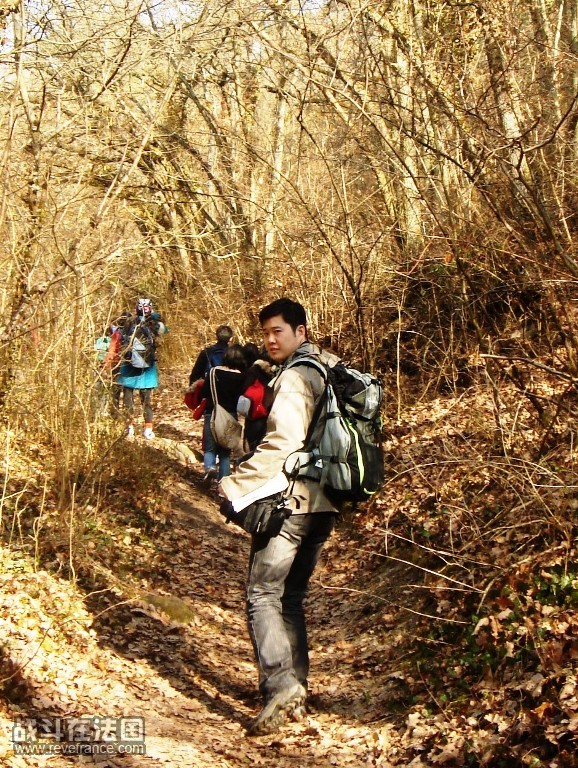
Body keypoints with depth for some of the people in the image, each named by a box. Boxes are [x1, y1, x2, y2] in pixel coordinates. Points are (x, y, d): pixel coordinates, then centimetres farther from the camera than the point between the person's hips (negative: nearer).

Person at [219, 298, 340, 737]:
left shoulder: (294, 377, -12)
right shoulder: (328, 370, 15)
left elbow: (283, 443, -21)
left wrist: (235, 484, -16)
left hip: (290, 502, -9)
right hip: (323, 504, 9)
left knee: (263, 595, -6)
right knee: (291, 596, 16)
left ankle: (280, 688, -16)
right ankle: (297, 691, 20)